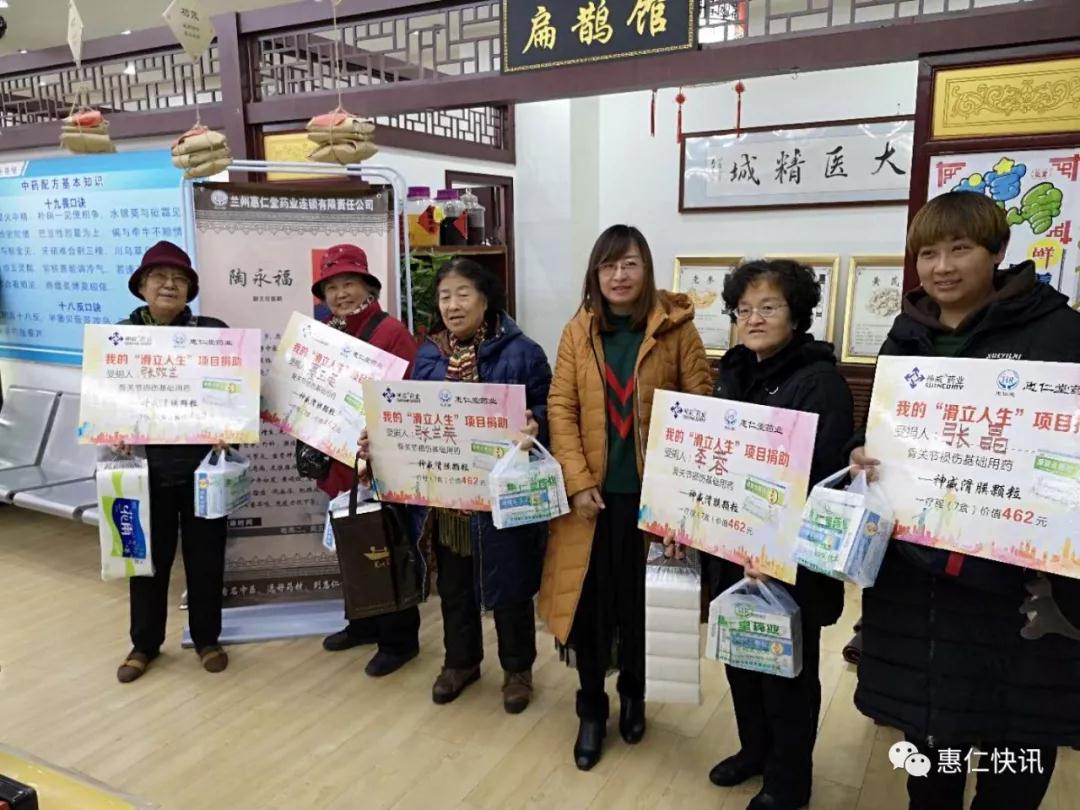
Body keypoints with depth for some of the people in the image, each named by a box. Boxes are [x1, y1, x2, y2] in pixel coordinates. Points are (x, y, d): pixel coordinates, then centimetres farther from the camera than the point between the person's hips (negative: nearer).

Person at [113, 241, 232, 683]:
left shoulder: (213, 332, -2)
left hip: (203, 464, -1)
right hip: (146, 466, 1)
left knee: (205, 555, 10)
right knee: (148, 557, 12)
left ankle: (207, 638, 28)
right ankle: (144, 643, 31)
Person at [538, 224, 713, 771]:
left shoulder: (676, 328, -4)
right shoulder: (578, 331, 2)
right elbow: (560, 408, -1)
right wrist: (578, 481, -10)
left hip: (652, 491, -1)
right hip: (593, 491, 1)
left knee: (640, 601, 13)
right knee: (590, 603, 6)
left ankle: (633, 695, 37)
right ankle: (591, 710, 27)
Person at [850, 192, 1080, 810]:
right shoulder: (906, 340, 9)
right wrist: (860, 459, -8)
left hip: (1018, 573, -3)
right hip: (914, 569, 4)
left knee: (1017, 730, 10)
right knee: (926, 719, 17)